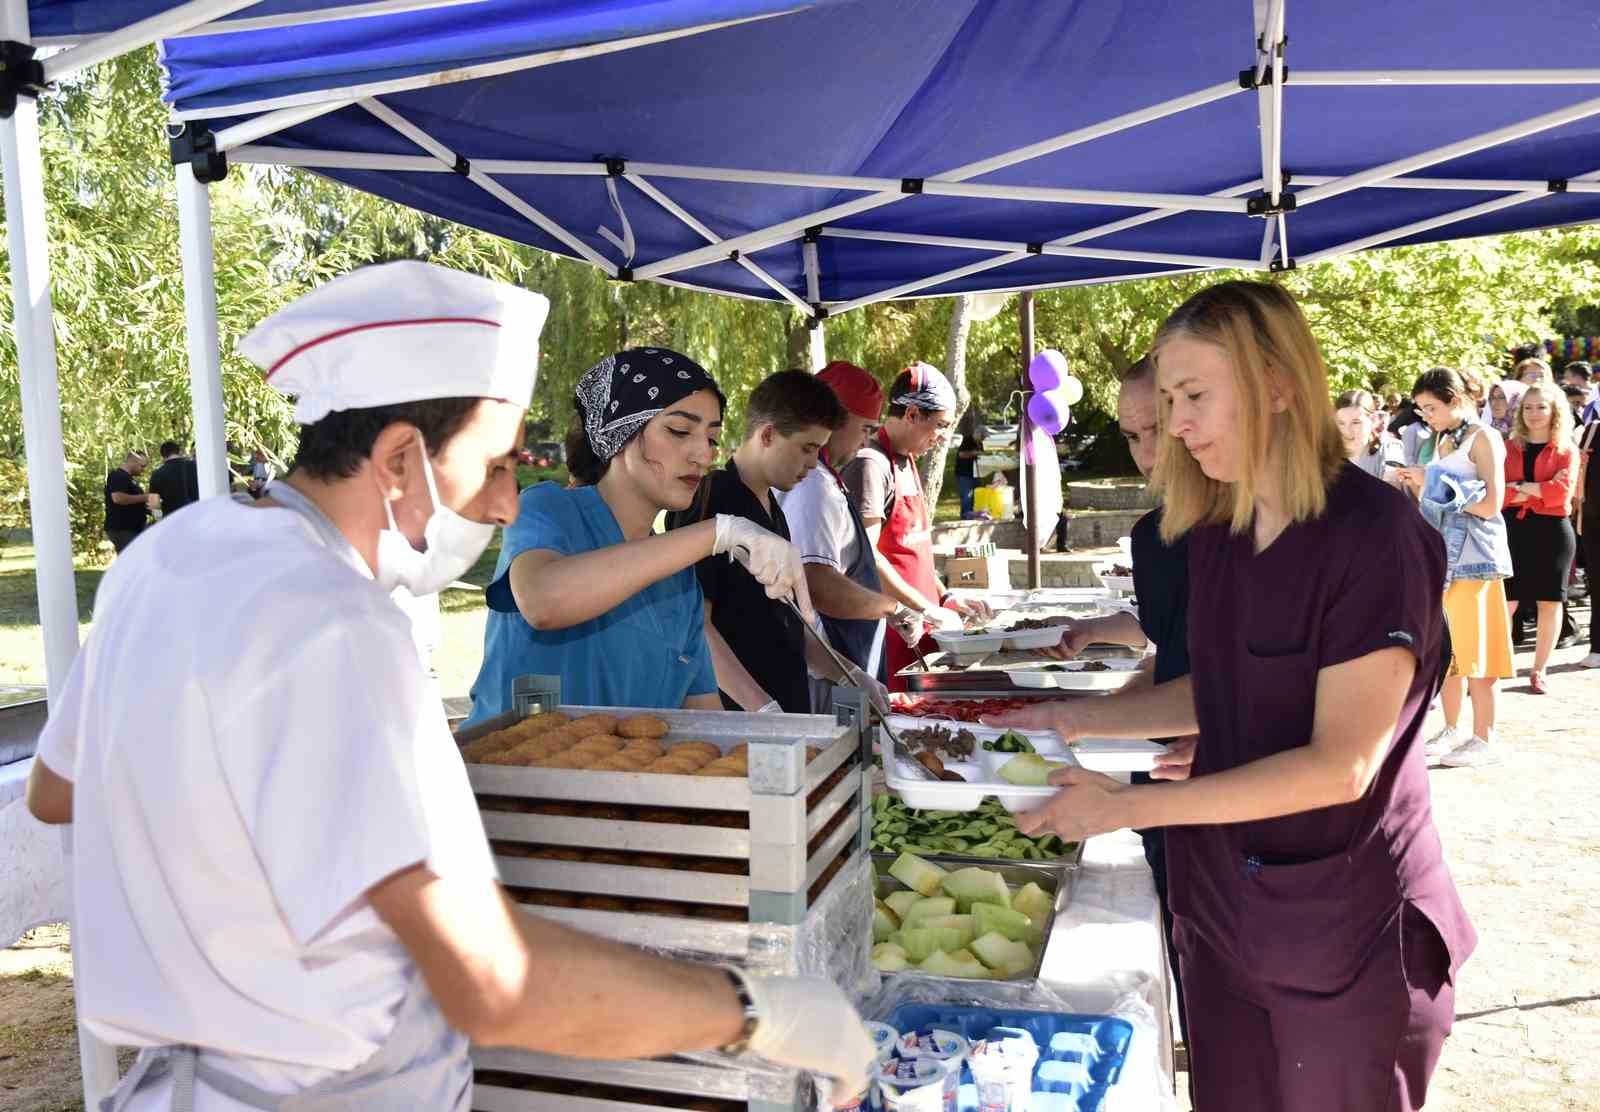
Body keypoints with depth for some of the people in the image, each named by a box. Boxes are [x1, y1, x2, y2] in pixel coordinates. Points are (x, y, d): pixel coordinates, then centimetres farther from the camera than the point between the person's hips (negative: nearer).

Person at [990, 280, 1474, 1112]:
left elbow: (1341, 763, -22)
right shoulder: (1215, 532, 2)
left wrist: (1125, 806, -24)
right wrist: (1081, 718, 0)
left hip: (1345, 927, -5)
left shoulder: (1374, 535, -19)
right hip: (1223, 908, 6)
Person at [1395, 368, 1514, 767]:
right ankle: (1453, 730, 20)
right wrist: (1417, 489, 2)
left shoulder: (1483, 438, -6)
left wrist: (1433, 485, -13)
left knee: (1474, 648, -3)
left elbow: (1490, 505, -14)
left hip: (1472, 554, -7)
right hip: (1440, 551, 7)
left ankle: (1483, 739, 4)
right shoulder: (1438, 442, 15)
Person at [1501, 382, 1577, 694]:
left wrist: (1521, 487, -8)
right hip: (1514, 528, 1)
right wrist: (1537, 492, -12)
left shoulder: (1566, 450, 4)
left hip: (1552, 530, 0)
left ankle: (1539, 670, 16)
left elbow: (1562, 490, -12)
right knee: (1505, 601, -4)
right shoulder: (1509, 448, 9)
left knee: (1549, 601, 5)